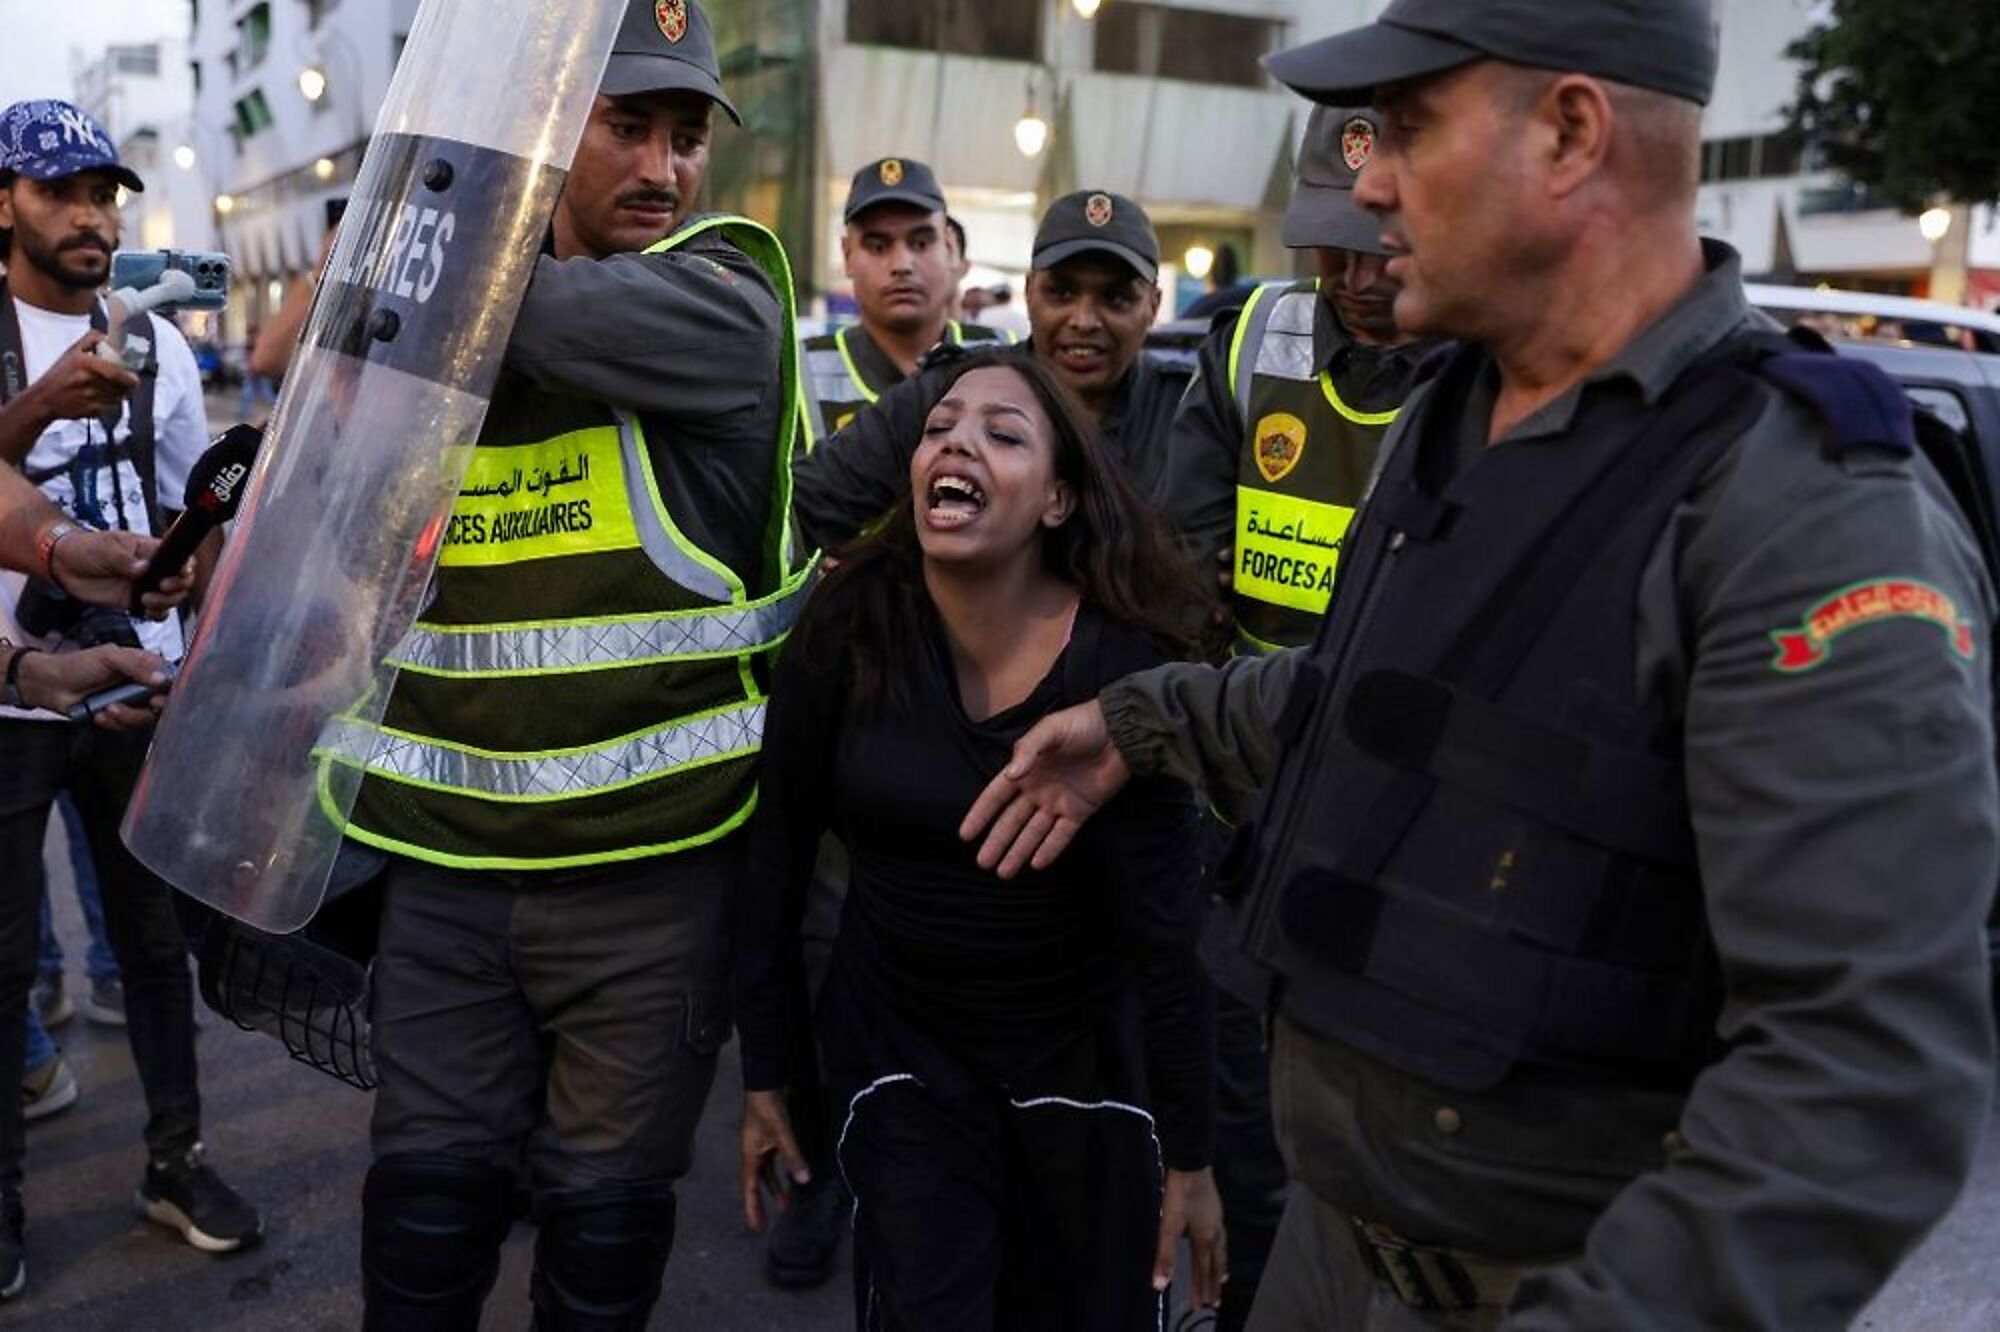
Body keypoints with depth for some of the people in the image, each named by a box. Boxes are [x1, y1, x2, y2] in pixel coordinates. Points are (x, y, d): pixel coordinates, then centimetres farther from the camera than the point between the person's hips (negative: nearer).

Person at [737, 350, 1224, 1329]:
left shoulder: (1121, 663, -19)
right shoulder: (850, 625, -13)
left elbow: (1161, 924, -14)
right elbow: (779, 849, -4)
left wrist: (1190, 1153, -8)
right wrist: (762, 1070, 1)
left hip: (1084, 1052, 0)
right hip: (901, 1045, 1)